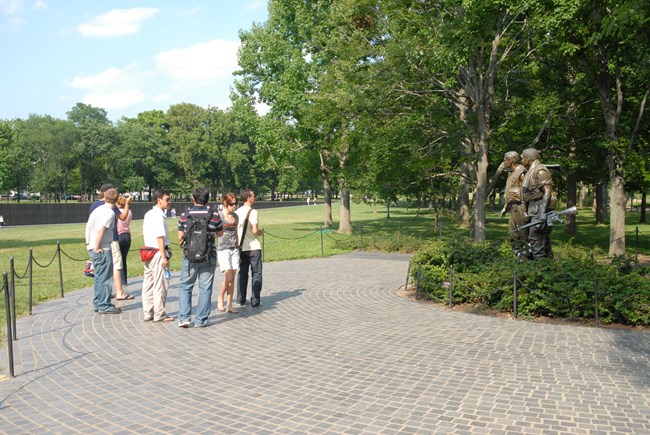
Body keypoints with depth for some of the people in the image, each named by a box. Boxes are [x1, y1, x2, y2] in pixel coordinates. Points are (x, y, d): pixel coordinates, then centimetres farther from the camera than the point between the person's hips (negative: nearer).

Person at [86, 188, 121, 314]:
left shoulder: (98, 209, 12)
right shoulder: (110, 213, -15)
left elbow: (88, 226, 15)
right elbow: (100, 230, -23)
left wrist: (88, 243, 15)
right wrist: (97, 247, -16)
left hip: (93, 249, 9)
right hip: (103, 250, -9)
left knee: (99, 277, 17)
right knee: (105, 278, -1)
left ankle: (97, 304, 25)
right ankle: (104, 306, 4)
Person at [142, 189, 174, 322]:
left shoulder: (148, 214, 14)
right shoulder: (158, 215, -15)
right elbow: (160, 237, -19)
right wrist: (164, 257, -19)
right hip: (158, 252, -9)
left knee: (148, 284, 12)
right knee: (160, 285, -1)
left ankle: (148, 313, 19)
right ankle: (159, 315, 6)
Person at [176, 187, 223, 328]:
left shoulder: (184, 216, -3)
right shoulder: (214, 216, -5)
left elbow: (180, 237, 0)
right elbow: (220, 233, 9)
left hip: (189, 257, 0)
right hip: (208, 258, 0)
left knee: (185, 287, 13)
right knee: (205, 288, 7)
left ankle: (184, 318, 7)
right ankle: (201, 320, 10)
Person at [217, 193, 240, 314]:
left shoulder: (236, 216, 11)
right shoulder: (219, 215, -6)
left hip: (234, 249, 5)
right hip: (223, 249, -5)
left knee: (232, 278, 3)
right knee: (228, 277, -13)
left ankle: (229, 305, 9)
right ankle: (220, 300, 10)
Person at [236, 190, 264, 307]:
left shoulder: (237, 212, 6)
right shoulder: (252, 212, -13)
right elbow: (255, 231, -18)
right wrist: (261, 232, 2)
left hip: (241, 247, 6)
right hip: (253, 247, -6)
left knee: (242, 274, 13)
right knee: (256, 274, 4)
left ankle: (241, 300, 16)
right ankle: (255, 301, 5)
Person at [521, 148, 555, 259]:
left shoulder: (540, 171, -12)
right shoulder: (531, 171, 18)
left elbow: (547, 191, -19)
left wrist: (543, 212, -25)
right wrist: (527, 211, 21)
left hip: (540, 209, -10)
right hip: (533, 209, 10)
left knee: (535, 237, -12)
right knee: (543, 238, 12)